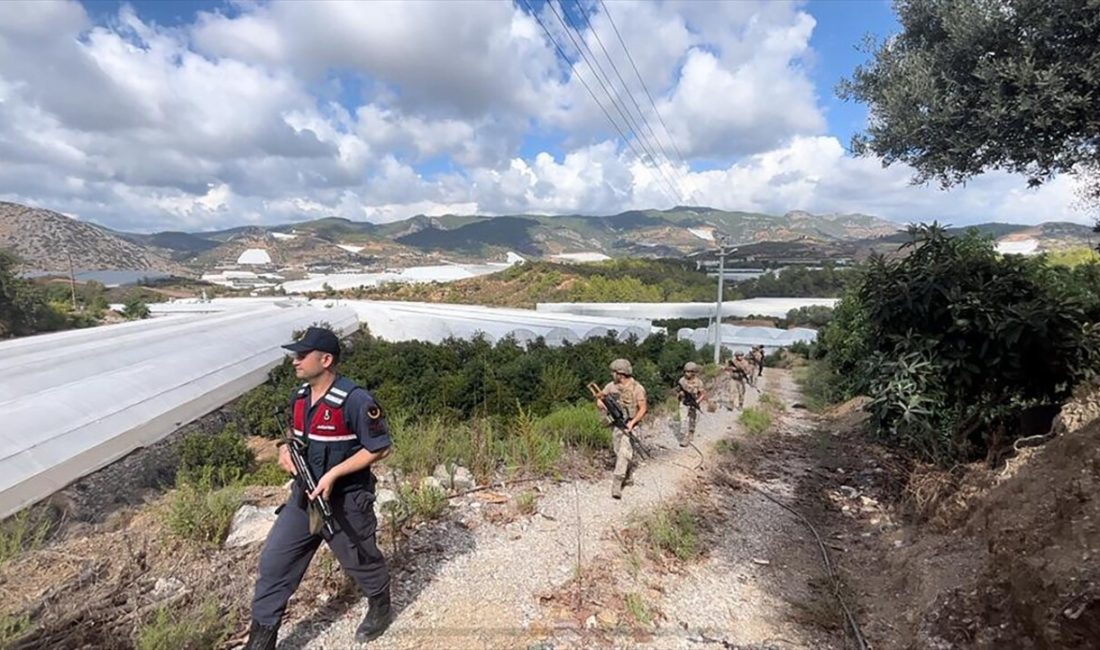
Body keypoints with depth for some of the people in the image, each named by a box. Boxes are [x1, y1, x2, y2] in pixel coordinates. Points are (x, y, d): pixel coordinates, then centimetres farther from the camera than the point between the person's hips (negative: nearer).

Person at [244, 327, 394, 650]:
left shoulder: (356, 401, -26)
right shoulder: (299, 396, 0)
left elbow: (380, 447, -21)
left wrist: (333, 474, -24)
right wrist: (286, 449, -4)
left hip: (346, 500, -6)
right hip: (305, 495, 7)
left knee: (361, 560, 15)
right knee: (273, 562, 12)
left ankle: (381, 608, 44)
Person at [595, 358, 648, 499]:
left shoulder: (637, 388, -14)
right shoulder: (612, 385, 1)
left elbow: (643, 408, -13)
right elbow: (599, 395, 14)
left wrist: (632, 422, -24)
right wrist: (599, 401, -10)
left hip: (630, 425, -6)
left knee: (624, 453, -14)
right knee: (618, 452, 15)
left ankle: (616, 485, -14)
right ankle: (628, 474, 40)